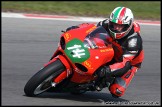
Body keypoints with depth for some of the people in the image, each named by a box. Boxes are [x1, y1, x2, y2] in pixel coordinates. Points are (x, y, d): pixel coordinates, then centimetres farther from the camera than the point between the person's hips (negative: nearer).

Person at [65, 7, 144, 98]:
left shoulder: (134, 40, -37)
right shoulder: (108, 24, -21)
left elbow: (125, 64, -42)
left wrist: (107, 70, -56)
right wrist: (76, 28, -20)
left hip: (130, 63, -5)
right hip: (113, 54, 5)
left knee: (116, 91, -25)